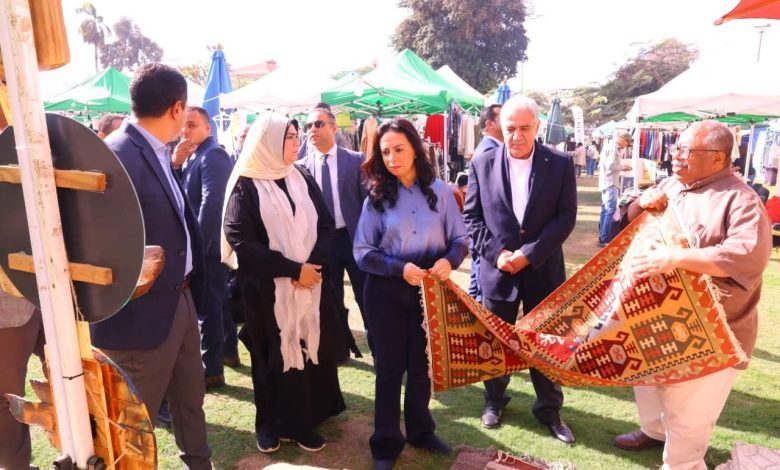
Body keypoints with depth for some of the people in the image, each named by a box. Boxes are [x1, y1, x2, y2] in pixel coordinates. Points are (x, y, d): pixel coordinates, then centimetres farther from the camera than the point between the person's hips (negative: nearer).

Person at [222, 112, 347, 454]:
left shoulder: (303, 179, 7)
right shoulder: (246, 185, -6)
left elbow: (325, 225, 5)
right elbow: (240, 239, -13)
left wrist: (313, 265, -13)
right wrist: (292, 269, -16)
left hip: (310, 282, 4)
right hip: (268, 288, -3)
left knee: (310, 350, 7)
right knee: (274, 355, 9)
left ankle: (304, 421, 24)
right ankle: (272, 424, 28)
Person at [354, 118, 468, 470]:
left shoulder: (439, 191, -4)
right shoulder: (377, 197, -5)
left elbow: (459, 238, -2)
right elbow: (362, 252, -7)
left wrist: (449, 260, -23)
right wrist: (400, 268, -22)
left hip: (429, 290, 1)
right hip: (387, 292, -1)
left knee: (422, 365, 17)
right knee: (389, 368, 11)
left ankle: (421, 431, 40)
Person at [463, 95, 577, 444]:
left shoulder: (560, 164, -3)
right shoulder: (482, 164, -2)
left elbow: (566, 217, -7)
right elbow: (472, 217, -1)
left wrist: (529, 253, -16)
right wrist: (496, 253, -13)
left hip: (543, 269, 0)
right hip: (497, 269, 1)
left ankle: (549, 408, 32)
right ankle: (494, 400, 38)